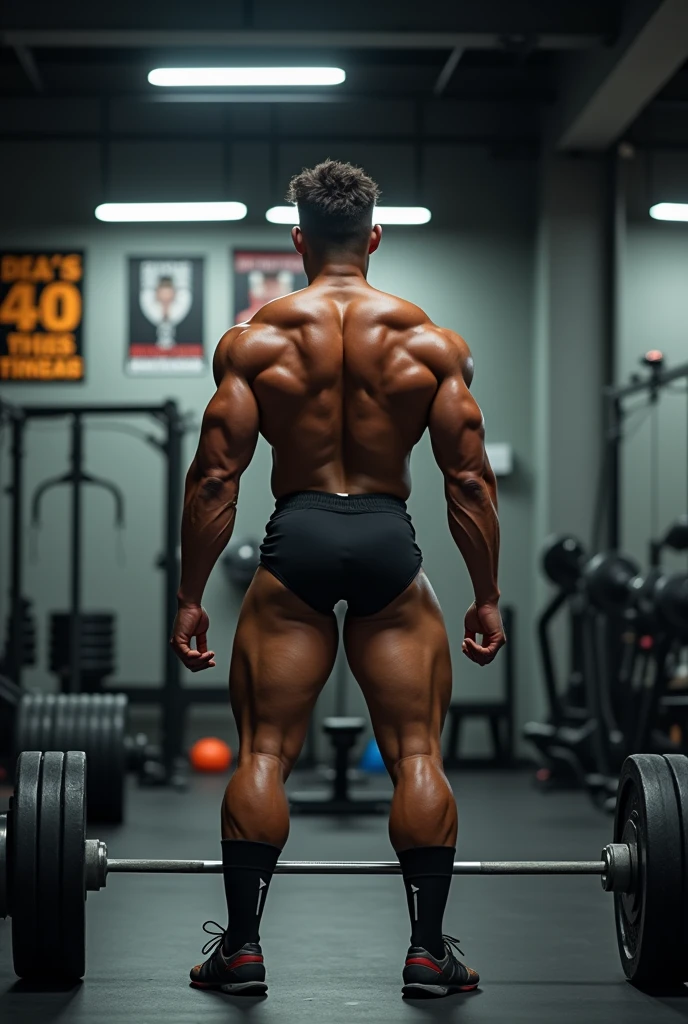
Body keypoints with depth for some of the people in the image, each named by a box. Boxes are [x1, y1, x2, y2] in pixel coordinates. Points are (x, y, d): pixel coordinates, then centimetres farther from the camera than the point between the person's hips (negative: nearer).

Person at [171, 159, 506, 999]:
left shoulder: (255, 338, 1)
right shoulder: (431, 341, 3)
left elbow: (215, 475, -3)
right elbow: (469, 480, 0)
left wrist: (190, 598, 3)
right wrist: (487, 598, 7)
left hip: (297, 539, 0)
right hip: (389, 540, 1)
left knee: (264, 754, 6)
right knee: (417, 755, 6)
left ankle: (242, 945, 7)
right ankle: (429, 951, 7)